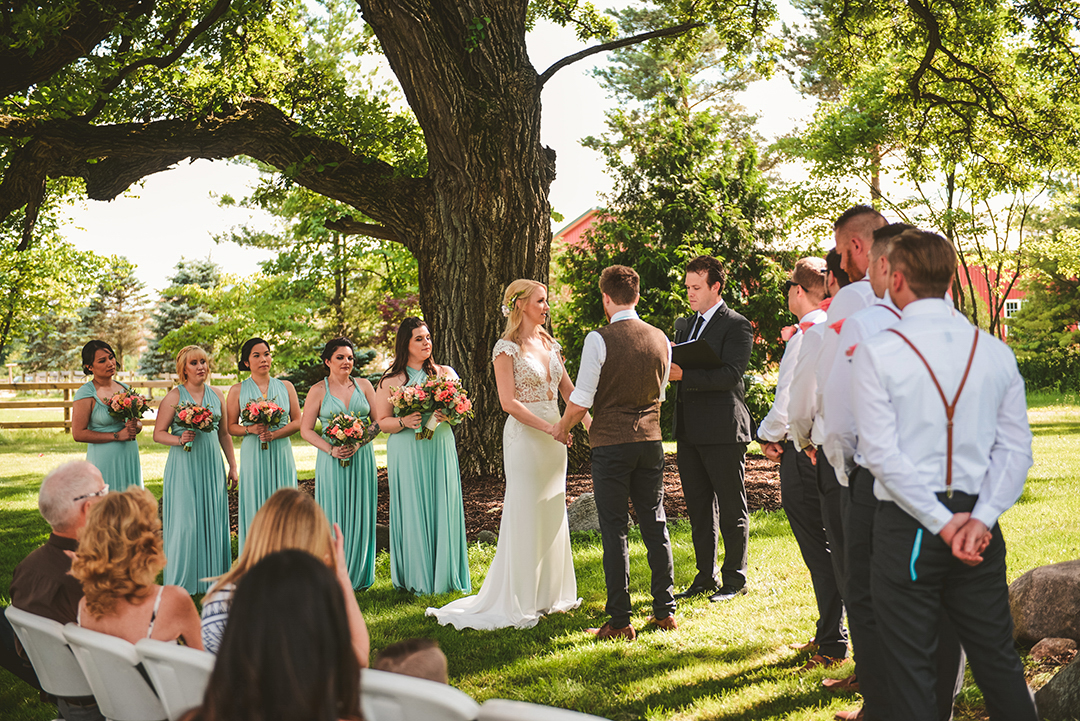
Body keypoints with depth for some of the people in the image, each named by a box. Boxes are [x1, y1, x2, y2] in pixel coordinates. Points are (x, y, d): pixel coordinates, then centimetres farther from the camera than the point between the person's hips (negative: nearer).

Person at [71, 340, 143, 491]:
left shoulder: (124, 388, 11)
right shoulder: (85, 394, -7)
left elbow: (139, 423, 18)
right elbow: (78, 434, -12)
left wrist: (135, 426, -7)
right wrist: (117, 435, -14)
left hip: (130, 459, 5)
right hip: (103, 460, -5)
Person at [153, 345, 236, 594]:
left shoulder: (216, 394, 9)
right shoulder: (174, 396, -2)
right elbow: (158, 434, -1)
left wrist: (232, 466, 12)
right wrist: (179, 440, -20)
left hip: (212, 466, 4)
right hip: (184, 467, -4)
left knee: (213, 521, 6)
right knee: (185, 522, -4)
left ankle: (212, 579, 15)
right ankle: (181, 583, 6)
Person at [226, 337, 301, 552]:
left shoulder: (286, 387, 8)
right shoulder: (238, 391, 5)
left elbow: (297, 422, 5)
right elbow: (231, 427, 6)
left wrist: (275, 433, -11)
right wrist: (250, 429, -14)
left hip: (281, 454, 1)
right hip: (253, 455, -1)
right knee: (256, 510, -2)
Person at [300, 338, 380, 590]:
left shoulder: (363, 385, 7)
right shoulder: (318, 390, 1)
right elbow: (306, 430, 0)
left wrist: (359, 442, -11)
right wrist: (331, 449, -14)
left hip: (362, 458, 2)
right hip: (332, 462, -2)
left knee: (360, 516, 4)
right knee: (334, 517, -2)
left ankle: (358, 576, 14)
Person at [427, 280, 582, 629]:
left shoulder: (551, 345, 14)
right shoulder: (507, 348, -8)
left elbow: (569, 391, 14)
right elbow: (509, 402, -15)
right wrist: (548, 427, -19)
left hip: (554, 438, 7)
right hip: (525, 436, -7)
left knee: (553, 515, 11)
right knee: (525, 517, -3)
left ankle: (549, 592, 23)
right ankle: (519, 602, 6)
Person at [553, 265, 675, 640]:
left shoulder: (599, 339, -12)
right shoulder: (660, 339, 5)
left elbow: (581, 400, -12)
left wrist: (563, 427, 7)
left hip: (611, 444, -5)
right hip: (650, 440, 5)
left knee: (614, 532, 1)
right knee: (655, 526, 13)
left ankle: (620, 622, 6)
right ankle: (665, 611, 19)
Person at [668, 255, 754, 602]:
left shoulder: (736, 326, -7)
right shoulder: (684, 325, 16)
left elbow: (730, 374, -19)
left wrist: (684, 375, -27)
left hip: (723, 430, -7)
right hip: (689, 430, 7)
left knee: (732, 509, 4)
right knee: (699, 508, 13)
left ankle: (734, 579, 14)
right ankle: (706, 577, 22)